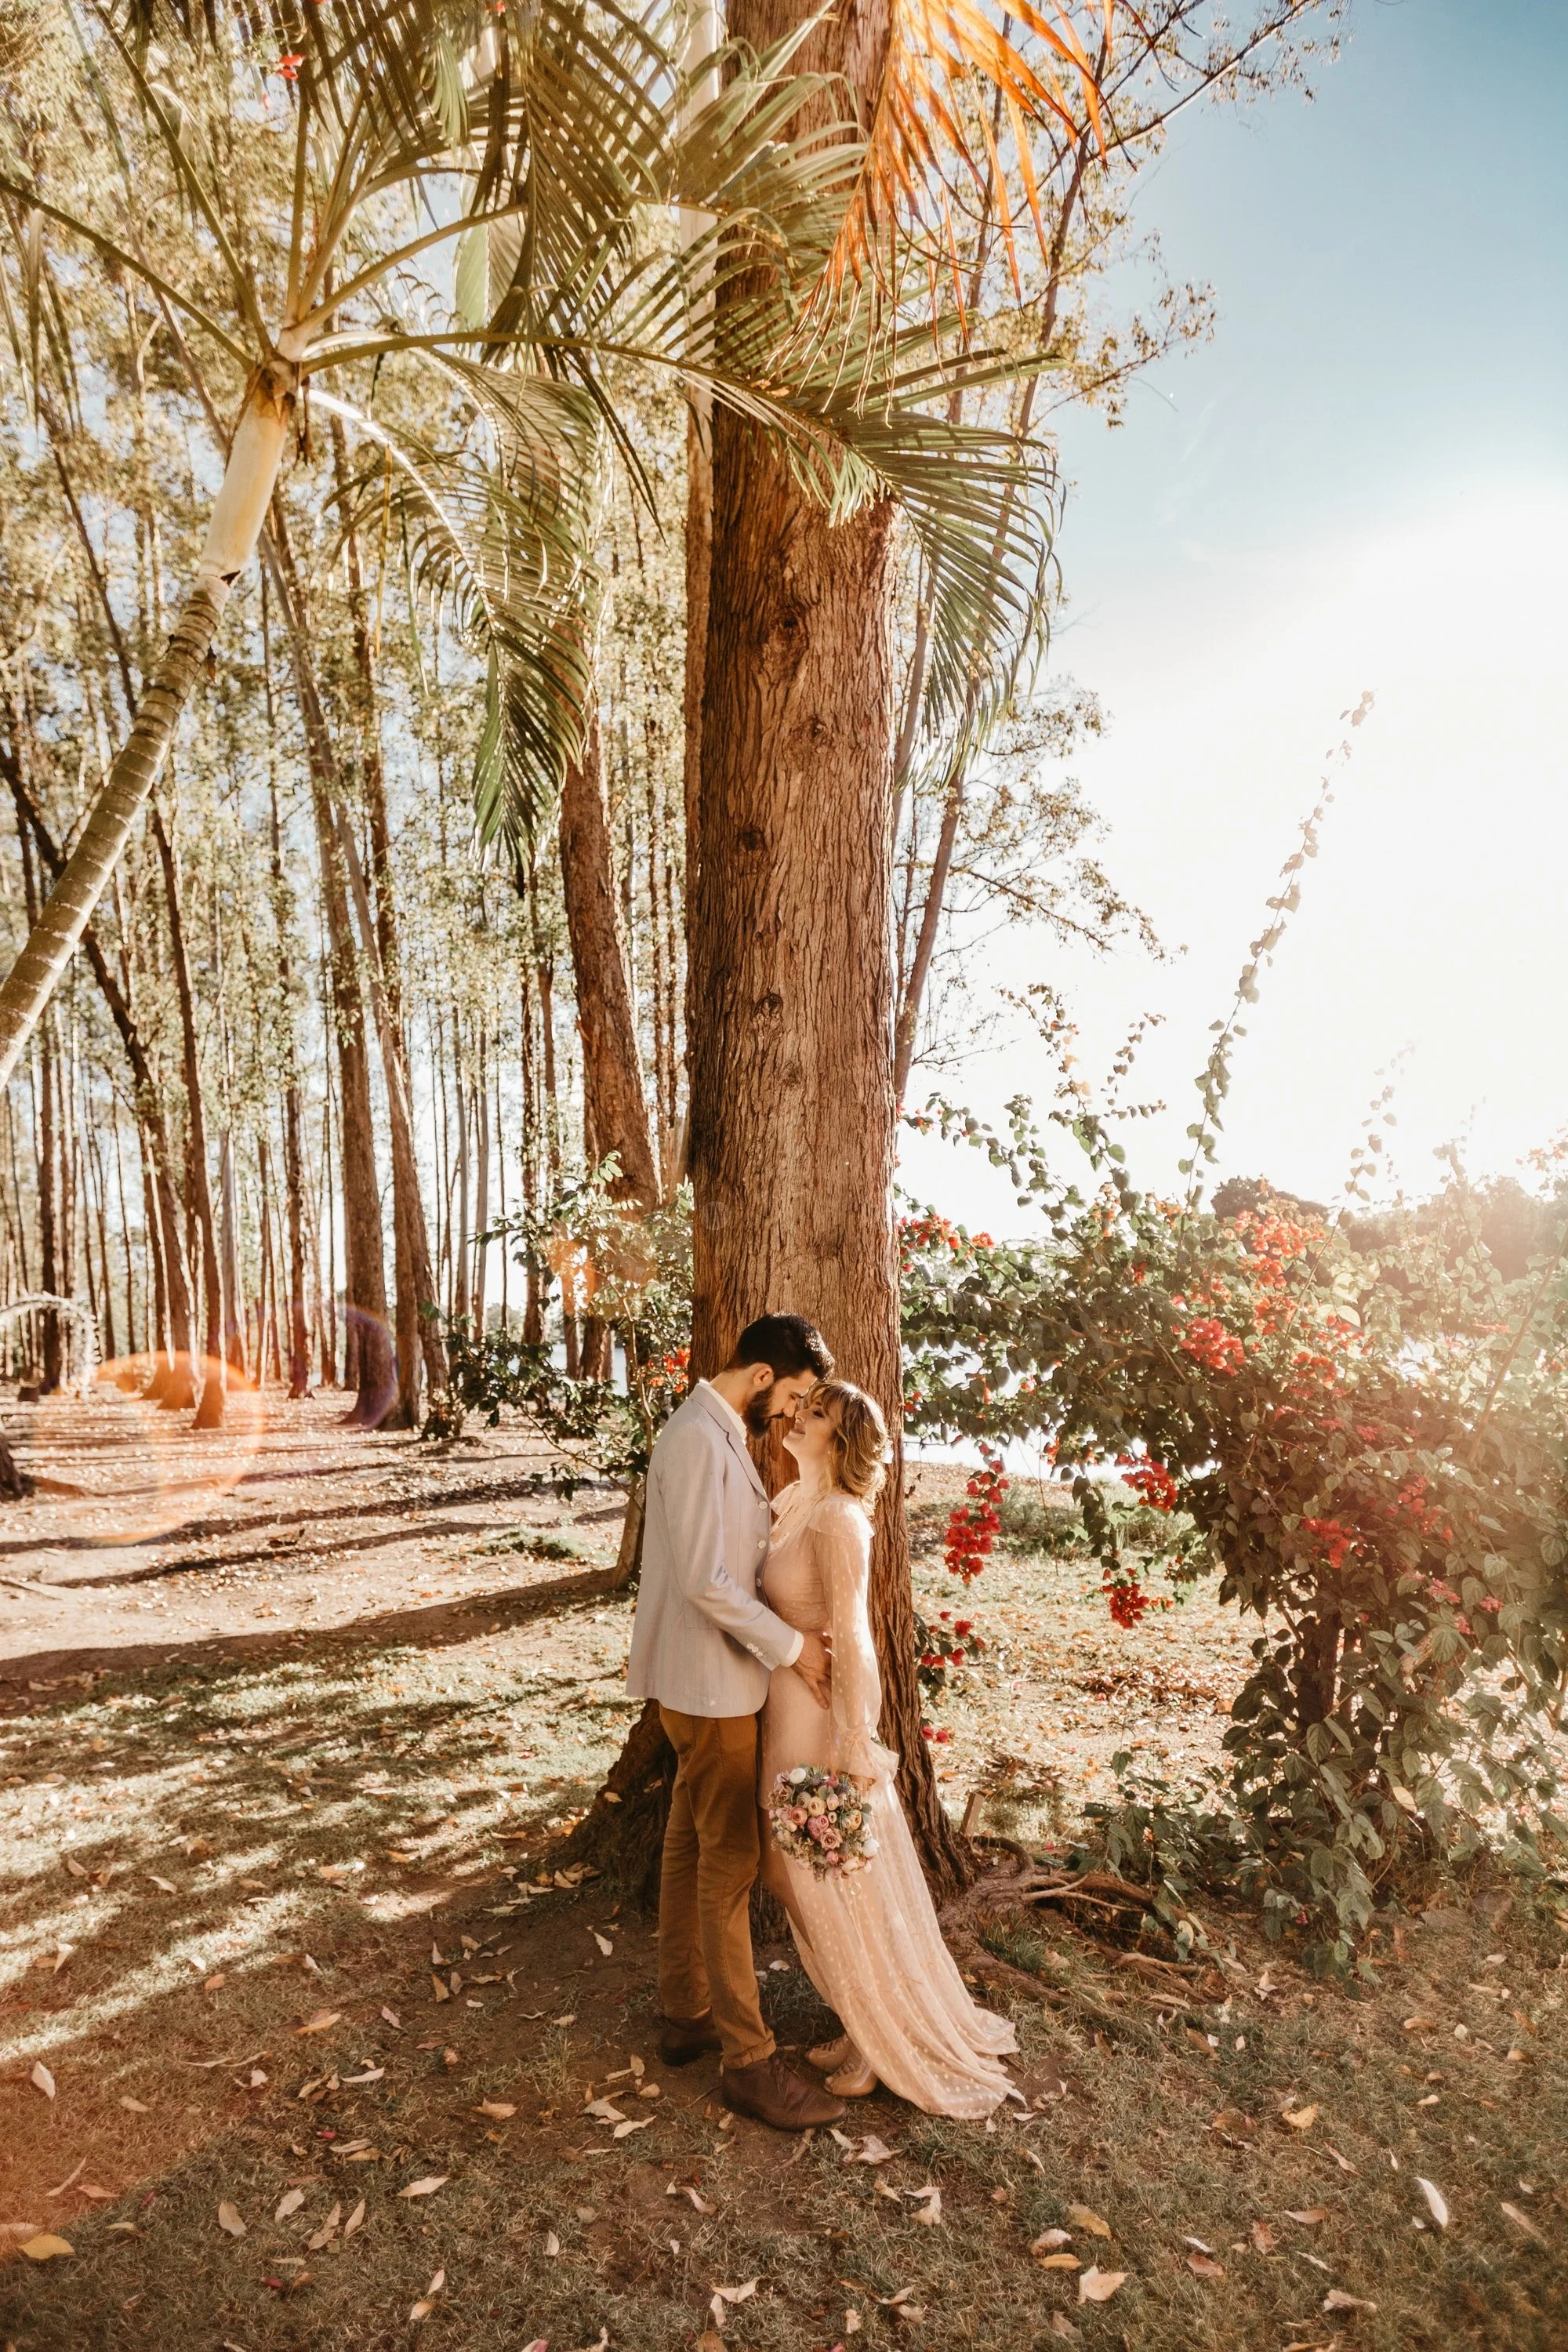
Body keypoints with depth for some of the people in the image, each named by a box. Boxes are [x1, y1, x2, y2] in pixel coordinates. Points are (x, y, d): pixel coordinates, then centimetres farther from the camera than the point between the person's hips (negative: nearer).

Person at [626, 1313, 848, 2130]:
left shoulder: (720, 1433, 9)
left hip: (715, 1675, 10)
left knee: (690, 1843, 18)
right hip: (709, 1684, -10)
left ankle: (686, 2014, 31)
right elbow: (706, 1583, -27)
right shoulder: (698, 1440, -23)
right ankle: (747, 2061, 9)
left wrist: (791, 1638, 4)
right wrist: (790, 1647, -17)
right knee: (728, 1864, -1)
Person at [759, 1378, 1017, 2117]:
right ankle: (866, 2027, 38)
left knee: (842, 1889, 8)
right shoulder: (795, 1503, 5)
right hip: (787, 1710, 9)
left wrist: (855, 1747, -21)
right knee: (803, 1880, 19)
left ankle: (889, 2048, 28)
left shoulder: (836, 1520, -22)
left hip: (821, 1717, -9)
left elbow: (850, 1639, -22)